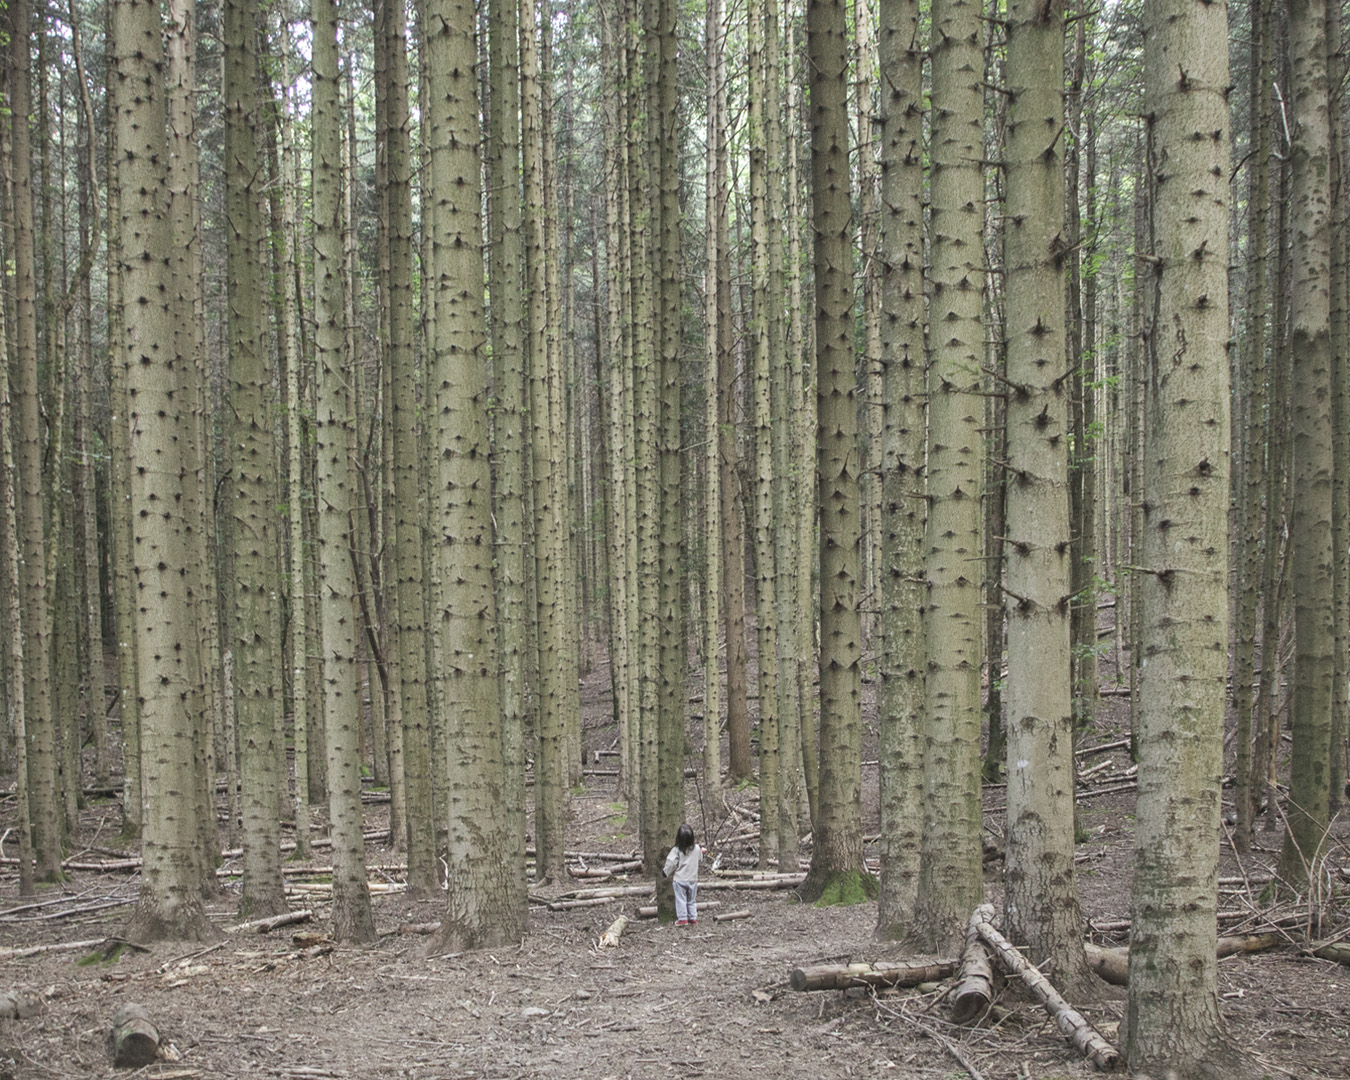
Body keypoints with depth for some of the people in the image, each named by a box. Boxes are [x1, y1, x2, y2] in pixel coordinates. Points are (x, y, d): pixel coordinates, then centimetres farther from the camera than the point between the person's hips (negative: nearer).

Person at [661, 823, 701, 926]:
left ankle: (682, 918, 3)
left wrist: (665, 873, 1)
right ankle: (693, 918, 18)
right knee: (692, 900, 15)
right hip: (693, 879, 4)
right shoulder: (696, 849, -7)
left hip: (679, 880, -3)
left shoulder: (676, 850, -17)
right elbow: (701, 853, 15)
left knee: (680, 900, 5)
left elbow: (671, 863, -14)